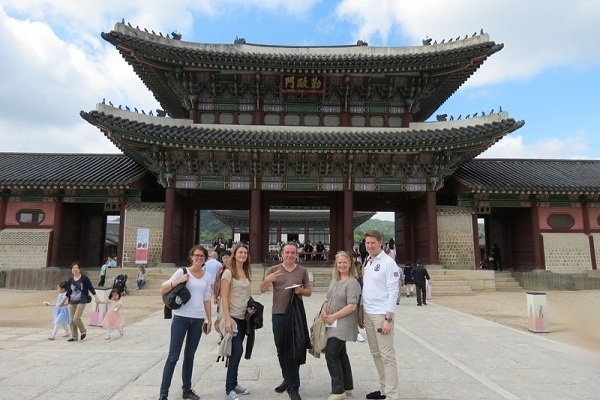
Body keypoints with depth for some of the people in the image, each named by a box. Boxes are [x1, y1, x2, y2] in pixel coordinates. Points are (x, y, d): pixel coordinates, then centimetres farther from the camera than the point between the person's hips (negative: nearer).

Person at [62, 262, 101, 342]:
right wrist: (63, 301, 16)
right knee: (72, 320, 6)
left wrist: (96, 298, -6)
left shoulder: (84, 278, -7)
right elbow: (68, 292, 14)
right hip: (72, 302, 5)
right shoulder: (70, 280, 5)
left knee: (76, 318, -14)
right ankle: (74, 336, 18)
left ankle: (83, 331, 11)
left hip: (81, 302, -5)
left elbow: (91, 288, -4)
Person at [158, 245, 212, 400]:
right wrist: (179, 281, -19)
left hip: (198, 320, 4)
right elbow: (162, 291, -6)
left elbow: (206, 300, 11)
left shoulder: (206, 277, 7)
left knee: (189, 356, 14)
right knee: (173, 356, 0)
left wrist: (208, 320, 10)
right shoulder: (182, 272, -4)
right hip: (181, 318, -3)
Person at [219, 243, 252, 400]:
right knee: (237, 351, -9)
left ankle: (233, 384, 24)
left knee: (236, 352, 13)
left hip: (244, 317, 7)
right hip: (233, 316, -6)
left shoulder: (247, 272, 10)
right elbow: (224, 297, -14)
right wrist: (227, 319, -20)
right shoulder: (228, 272, -10)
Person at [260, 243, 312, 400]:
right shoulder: (273, 270, 2)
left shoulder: (303, 271, 4)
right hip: (278, 314, 1)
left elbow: (309, 292, 9)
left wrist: (301, 290, -14)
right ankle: (288, 379, 32)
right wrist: (267, 280, -25)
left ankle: (293, 386, 8)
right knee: (281, 350, 13)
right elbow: (262, 290, -3)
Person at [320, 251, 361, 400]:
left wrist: (333, 316, -17)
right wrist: (324, 311, -4)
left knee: (331, 353, -9)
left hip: (343, 324, -7)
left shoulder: (352, 282, -13)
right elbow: (328, 299, 16)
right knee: (340, 354, 15)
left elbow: (352, 306, -19)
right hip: (332, 324, 8)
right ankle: (347, 385, 29)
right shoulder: (333, 280, 10)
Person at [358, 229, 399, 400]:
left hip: (381, 314, -7)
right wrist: (360, 313, 15)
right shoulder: (367, 263, 10)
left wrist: (388, 318, -17)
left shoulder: (388, 263, -11)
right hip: (368, 314, 7)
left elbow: (393, 292, -14)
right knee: (376, 353, 14)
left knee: (387, 355, -1)